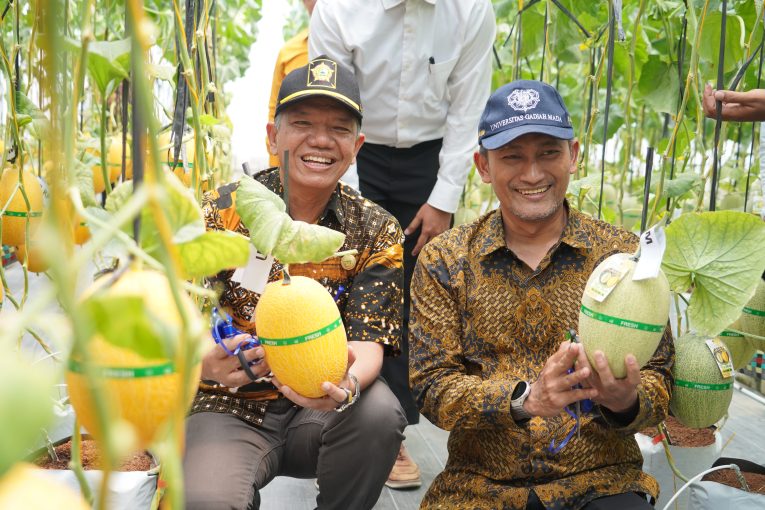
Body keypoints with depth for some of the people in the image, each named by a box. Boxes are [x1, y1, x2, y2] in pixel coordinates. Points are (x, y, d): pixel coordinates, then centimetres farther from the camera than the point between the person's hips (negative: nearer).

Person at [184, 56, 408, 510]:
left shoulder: (376, 233, 0)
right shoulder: (221, 213, -5)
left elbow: (367, 341, -9)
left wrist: (348, 383, -34)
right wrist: (209, 363, -34)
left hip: (319, 411, 2)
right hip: (230, 409, -2)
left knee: (377, 411, -30)